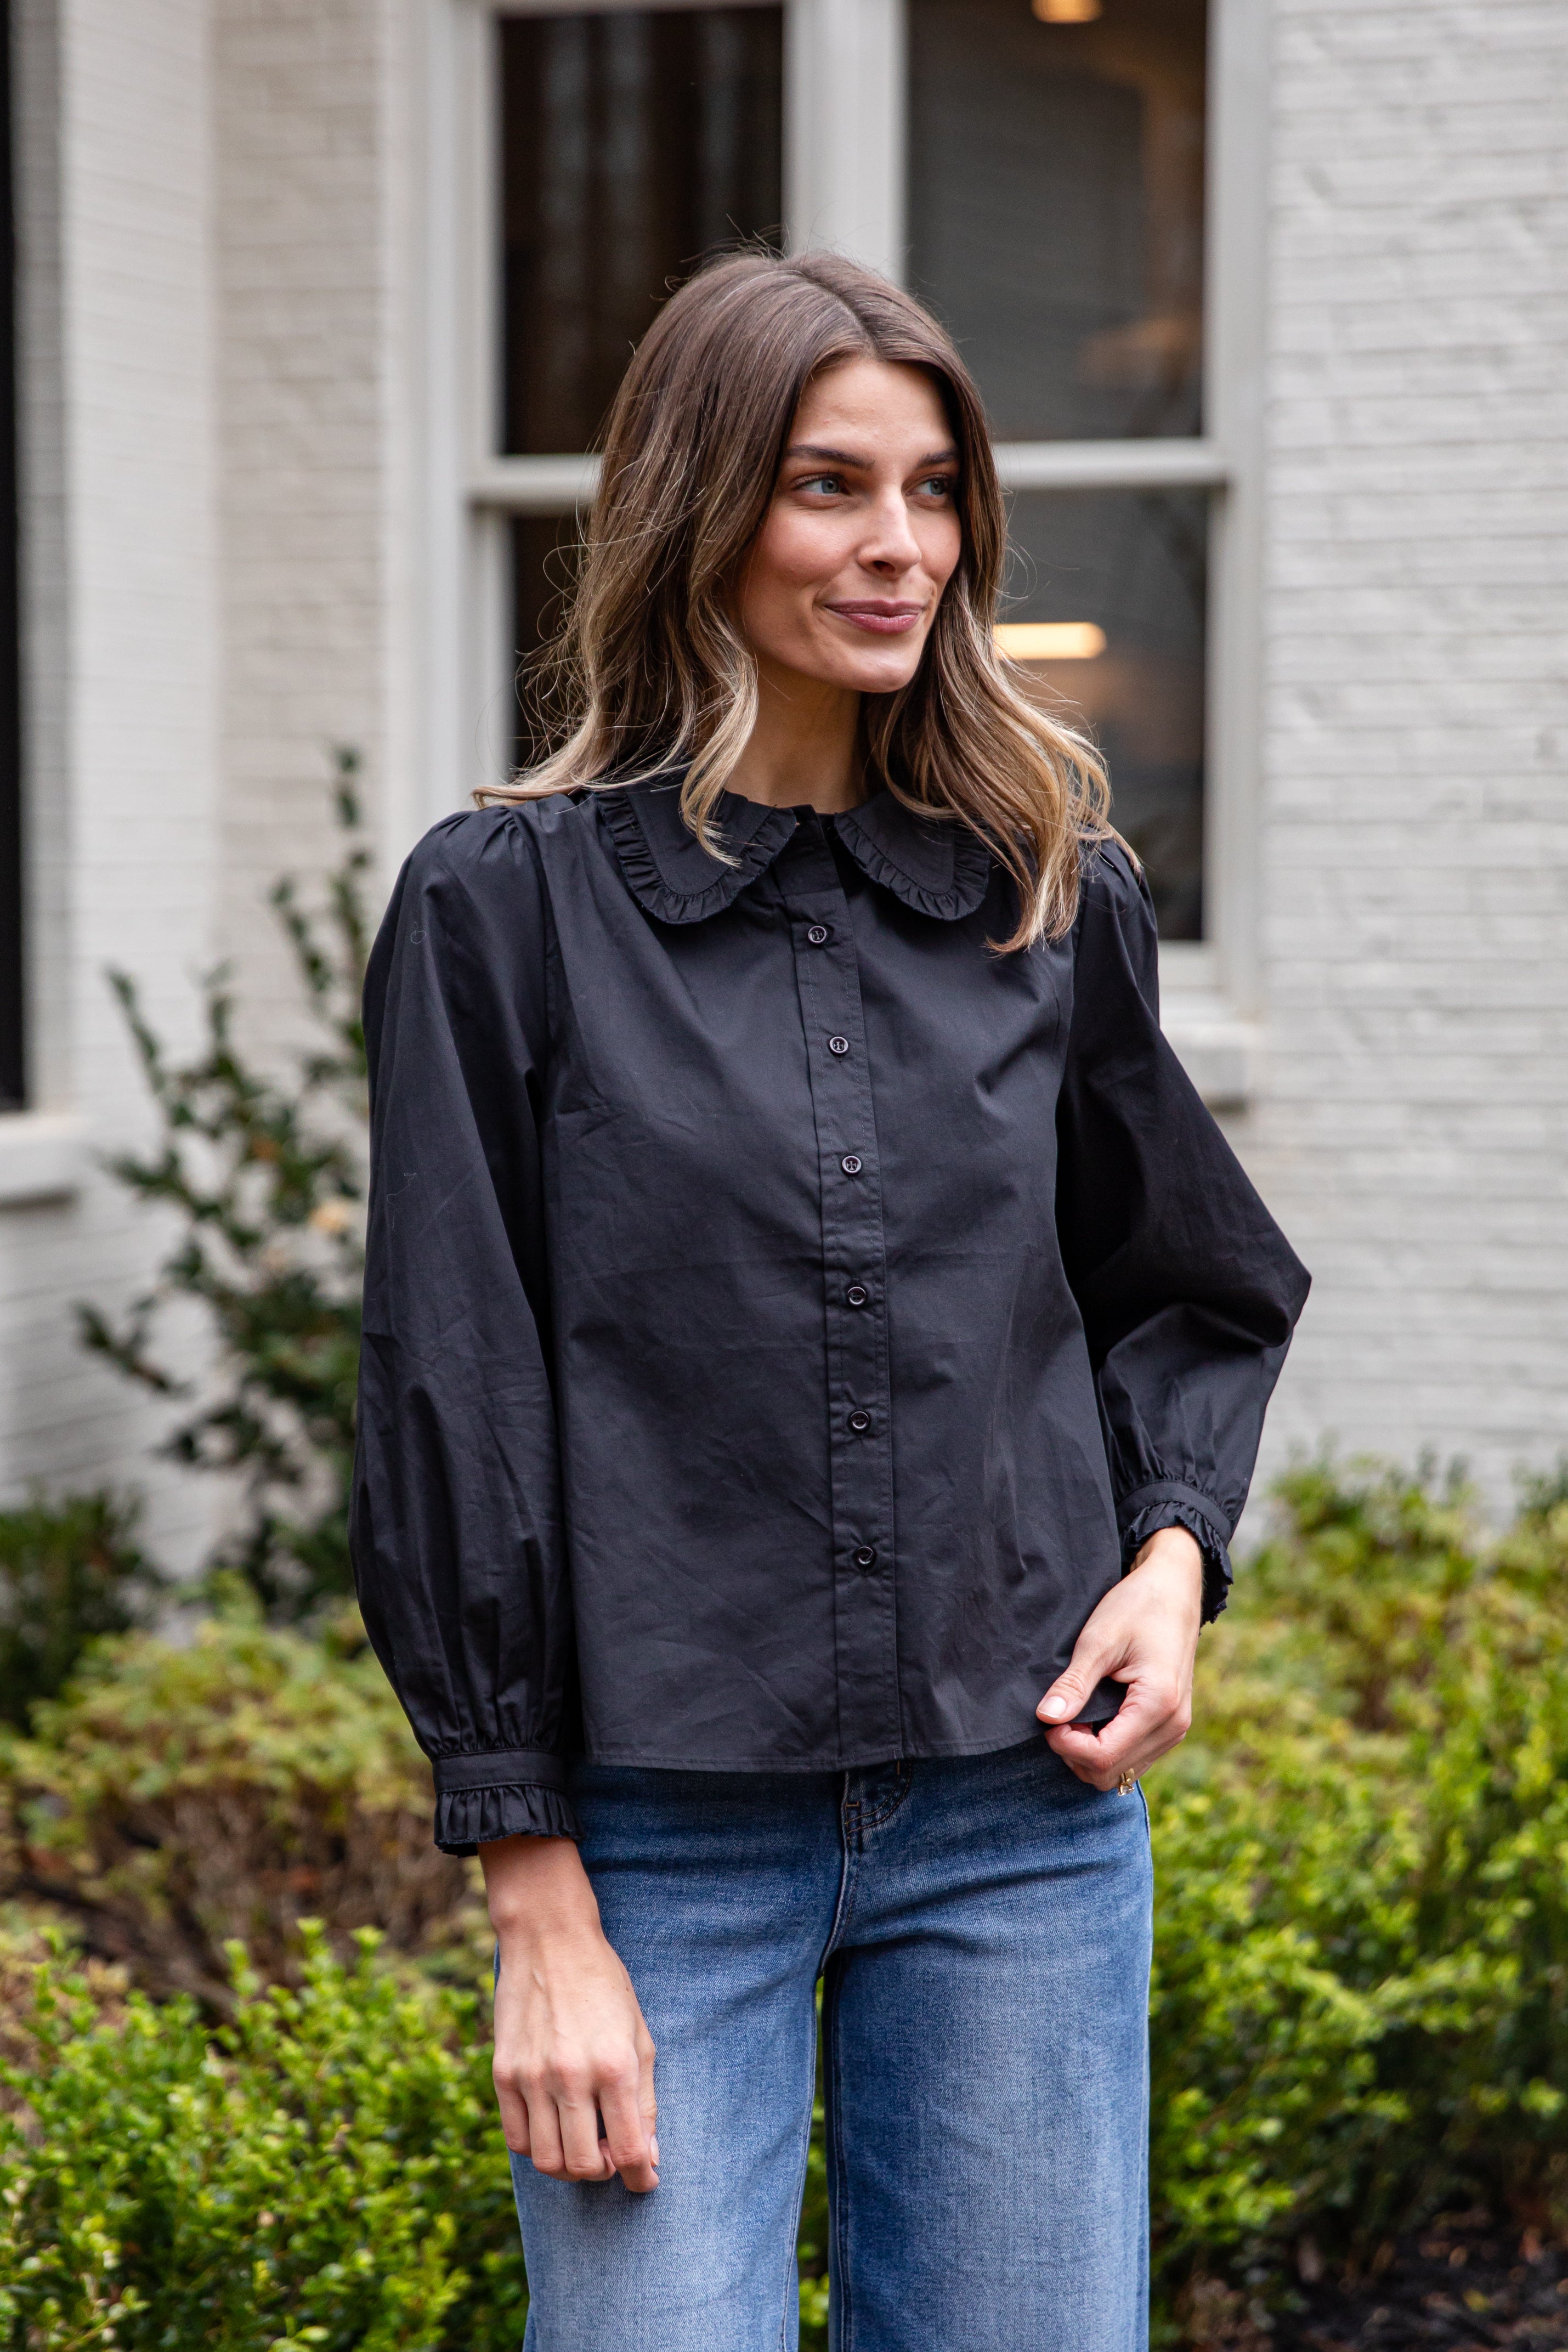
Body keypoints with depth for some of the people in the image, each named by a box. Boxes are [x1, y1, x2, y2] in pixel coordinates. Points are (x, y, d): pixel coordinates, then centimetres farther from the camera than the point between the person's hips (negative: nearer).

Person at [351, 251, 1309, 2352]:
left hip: (1026, 1820, 3)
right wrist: (538, 1904, -7)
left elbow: (1197, 1292, 20)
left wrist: (1173, 1552, -1)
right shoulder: (509, 902, -3)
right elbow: (454, 1409, -5)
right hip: (663, 1834, -3)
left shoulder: (1056, 897, 6)